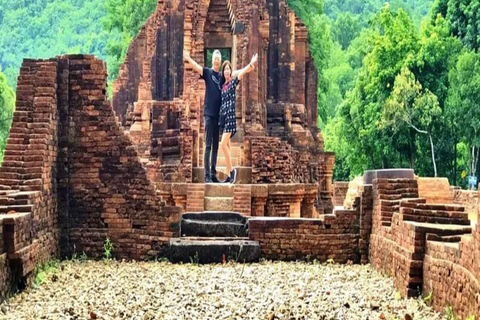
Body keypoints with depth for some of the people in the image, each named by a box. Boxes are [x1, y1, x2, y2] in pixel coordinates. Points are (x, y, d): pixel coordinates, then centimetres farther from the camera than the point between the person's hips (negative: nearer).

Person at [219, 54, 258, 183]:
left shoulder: (233, 82, 0)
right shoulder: (222, 85, 14)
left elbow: (242, 72, -14)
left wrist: (252, 64, -25)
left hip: (230, 115, -7)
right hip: (223, 115, 7)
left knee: (223, 144, -17)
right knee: (226, 145, 6)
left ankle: (232, 170, -6)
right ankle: (228, 175, 8)